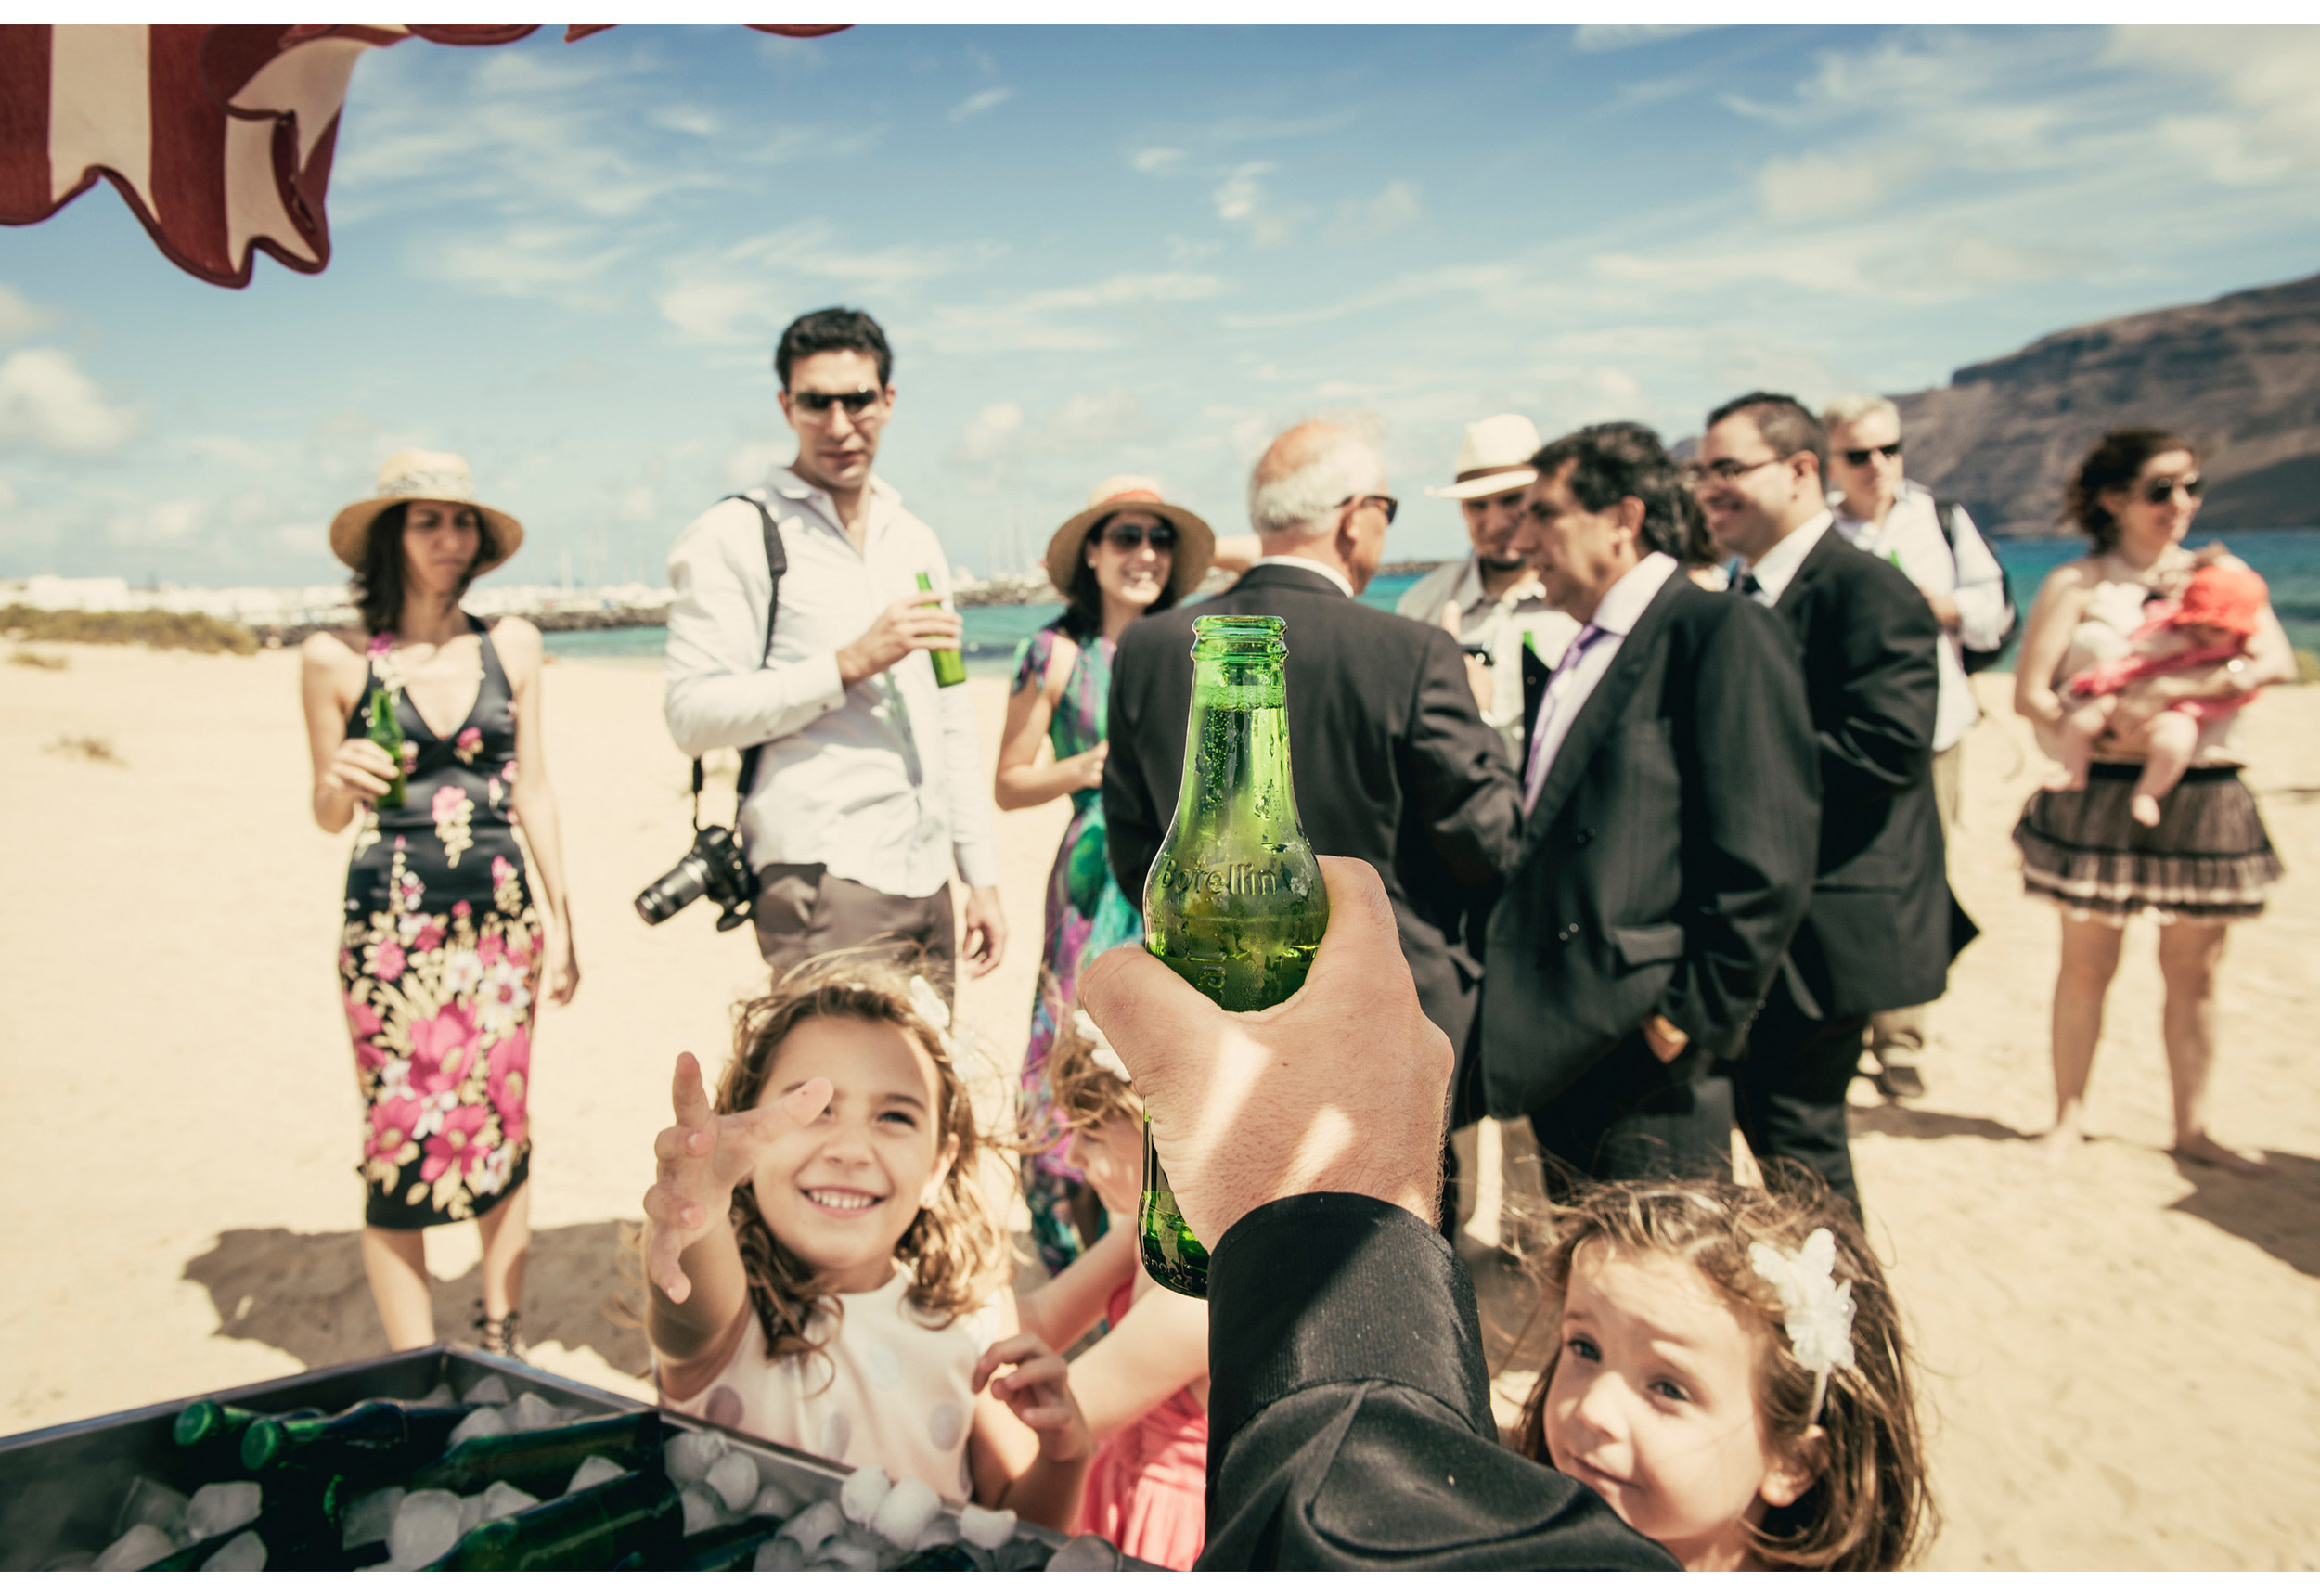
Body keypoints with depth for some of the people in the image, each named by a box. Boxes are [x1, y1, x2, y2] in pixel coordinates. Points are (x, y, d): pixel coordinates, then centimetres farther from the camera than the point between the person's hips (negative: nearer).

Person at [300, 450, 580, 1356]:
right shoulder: (335, 661, -1)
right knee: (403, 1143, 0)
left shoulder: (510, 647, 5)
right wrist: (340, 783, -17)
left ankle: (501, 1341, 23)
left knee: (504, 1131, 7)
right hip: (392, 923, -2)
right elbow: (328, 816, 6)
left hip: (502, 914, 2)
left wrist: (561, 917, 8)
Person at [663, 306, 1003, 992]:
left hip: (926, 880, 6)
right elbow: (693, 715, -10)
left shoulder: (915, 541, 17)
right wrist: (849, 664, -16)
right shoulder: (733, 536, -2)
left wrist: (982, 878, 15)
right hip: (822, 881, -6)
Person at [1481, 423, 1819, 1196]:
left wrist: (1693, 1021, -16)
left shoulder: (1721, 632, -10)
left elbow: (1766, 866, -16)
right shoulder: (1580, 656, 18)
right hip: (1559, 1059, 9)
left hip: (1647, 1063, -8)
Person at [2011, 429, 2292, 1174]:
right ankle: (2069, 1115, 18)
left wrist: (2168, 692, -19)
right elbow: (2030, 695, -8)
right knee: (2087, 962, 5)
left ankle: (2192, 1126, 21)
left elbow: (2278, 660, -7)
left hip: (2206, 798, 3)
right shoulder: (2076, 585, -1)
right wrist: (2101, 736, -18)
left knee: (2194, 970, 9)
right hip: (2102, 797, -3)